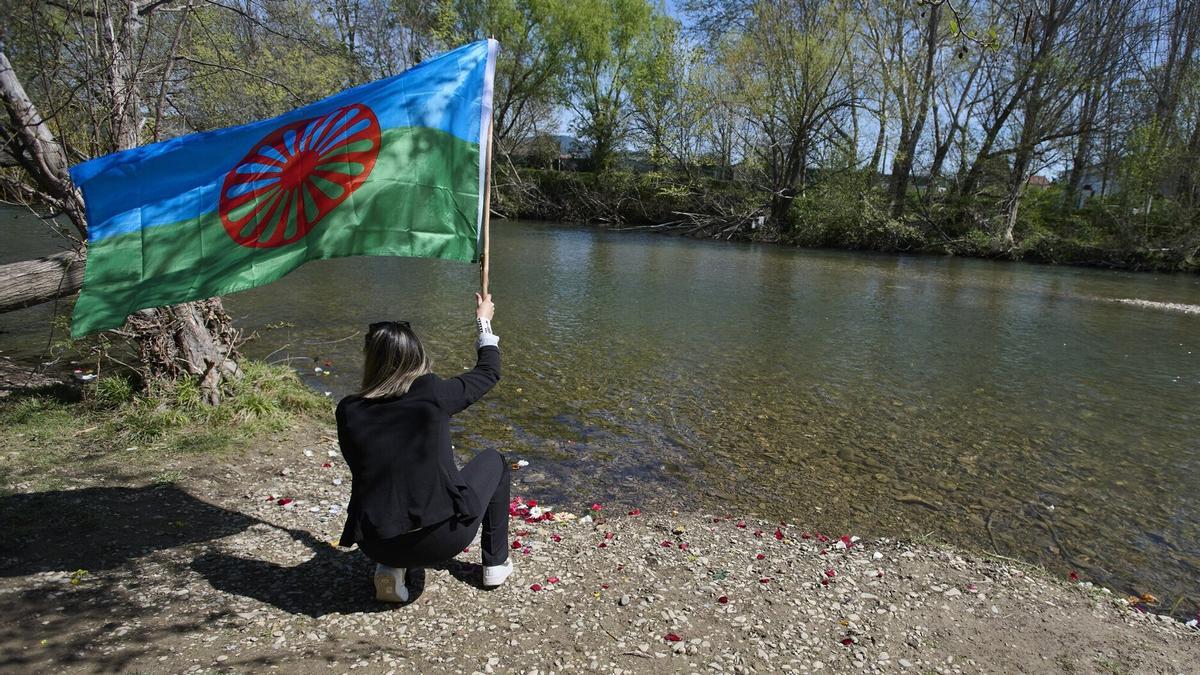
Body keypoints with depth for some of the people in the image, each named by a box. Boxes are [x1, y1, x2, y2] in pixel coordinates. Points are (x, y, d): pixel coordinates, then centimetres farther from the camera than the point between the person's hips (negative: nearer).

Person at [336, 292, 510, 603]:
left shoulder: (348, 411, -4)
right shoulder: (433, 394, -12)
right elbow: (489, 371, 7)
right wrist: (484, 321, 23)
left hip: (377, 546, 4)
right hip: (444, 538, -3)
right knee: (493, 461, 23)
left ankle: (390, 569, 18)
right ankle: (496, 562, 28)